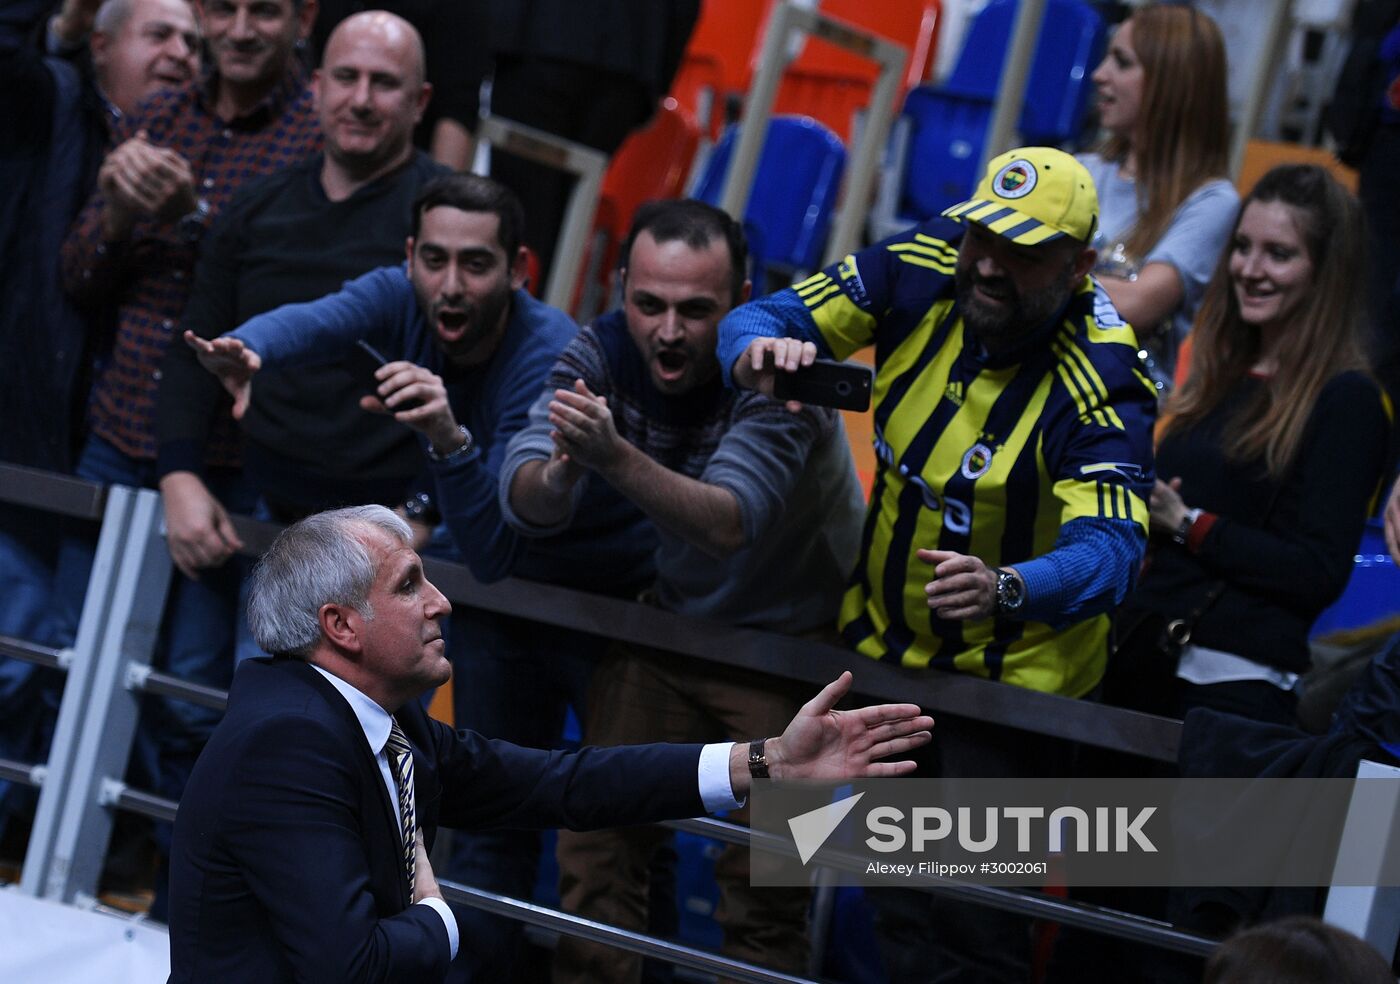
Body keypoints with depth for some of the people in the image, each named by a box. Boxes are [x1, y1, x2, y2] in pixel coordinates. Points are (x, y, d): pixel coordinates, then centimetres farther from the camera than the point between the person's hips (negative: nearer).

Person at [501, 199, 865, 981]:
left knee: (761, 885, -8)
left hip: (789, 644, -4)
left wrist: (615, 458, -54)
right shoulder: (605, 352, -13)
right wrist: (556, 478, -46)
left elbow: (730, 523, -40)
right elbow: (524, 504, -22)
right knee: (597, 849, 2)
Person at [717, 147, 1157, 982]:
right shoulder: (923, 270, -13)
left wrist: (1005, 590, -58)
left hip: (1012, 677, -5)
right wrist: (758, 350, -34)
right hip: (885, 646, 5)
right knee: (898, 910, 15)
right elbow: (767, 319, -8)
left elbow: (1110, 549, -37)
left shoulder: (1101, 381, -26)